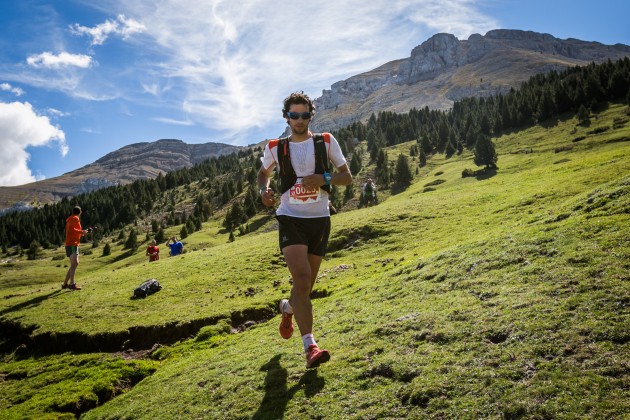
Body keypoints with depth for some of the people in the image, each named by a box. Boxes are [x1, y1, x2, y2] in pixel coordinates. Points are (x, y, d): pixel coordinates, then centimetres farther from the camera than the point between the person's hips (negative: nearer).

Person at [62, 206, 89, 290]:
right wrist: (81, 231, -14)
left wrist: (82, 232, 18)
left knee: (74, 264, 14)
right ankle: (72, 284, -27)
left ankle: (65, 284, 17)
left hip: (72, 244, 10)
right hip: (72, 244, -10)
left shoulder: (70, 219, 22)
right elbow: (71, 229, -22)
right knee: (74, 263, -19)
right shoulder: (75, 219, -7)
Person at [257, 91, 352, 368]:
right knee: (302, 279, -20)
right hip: (290, 218, -2)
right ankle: (310, 346, -20)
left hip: (320, 220, 2)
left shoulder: (326, 142, 3)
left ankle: (287, 309, 47)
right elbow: (263, 173, 21)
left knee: (306, 285, 12)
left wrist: (324, 179, -15)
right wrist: (264, 190, -1)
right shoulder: (275, 148, 4)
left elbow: (347, 177, 5)